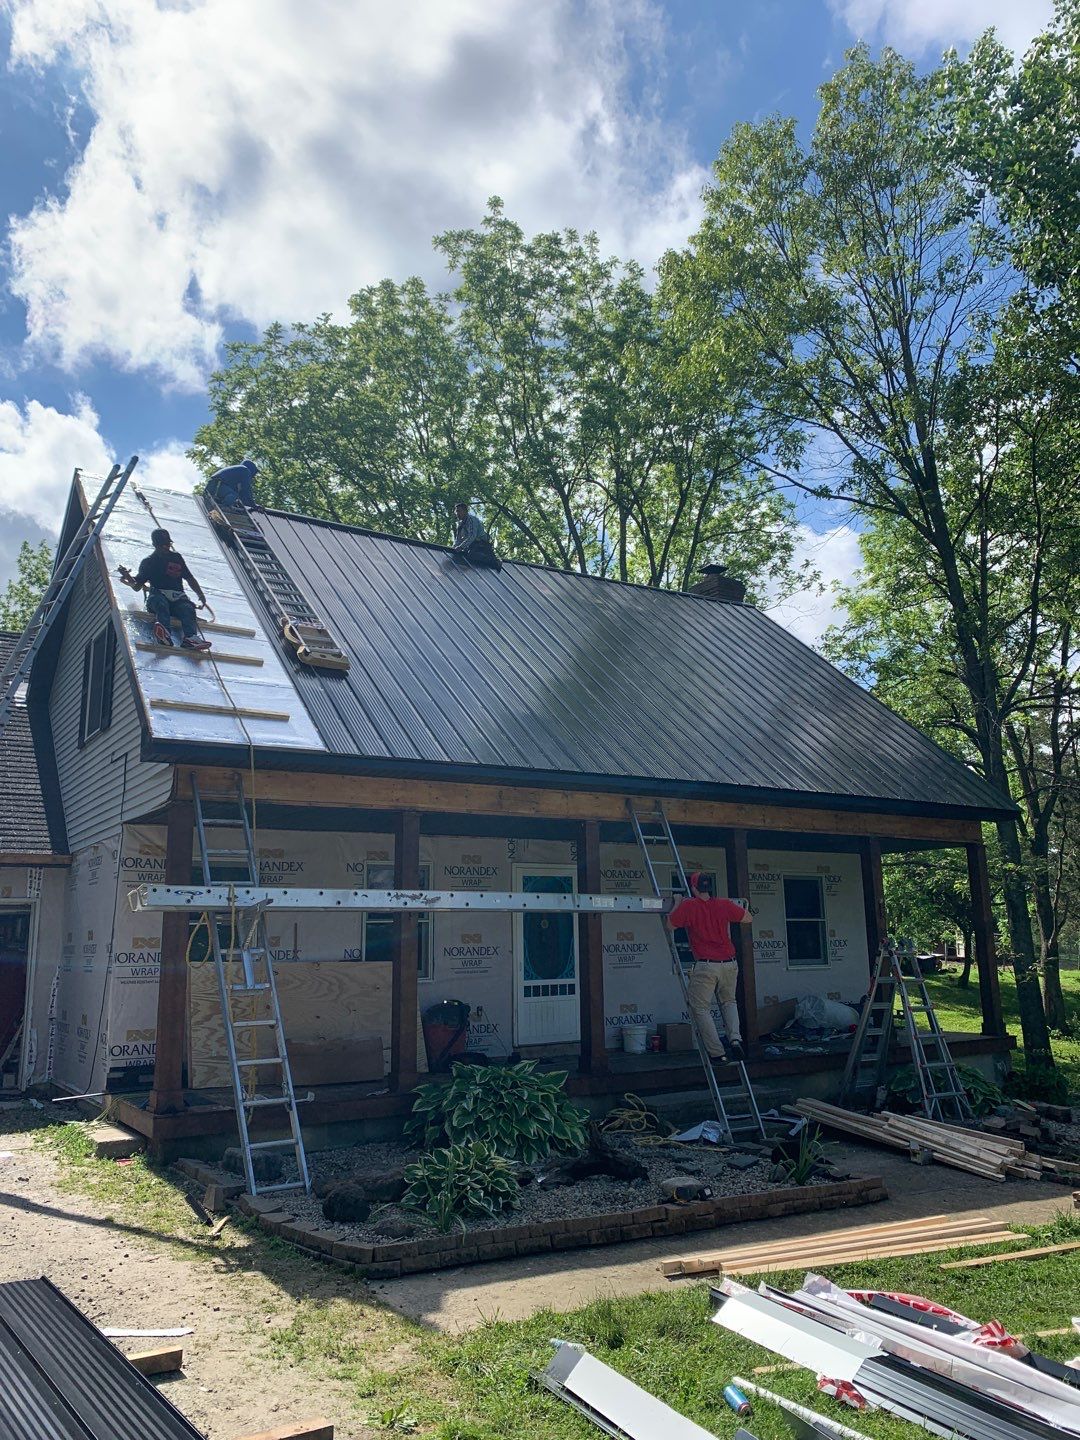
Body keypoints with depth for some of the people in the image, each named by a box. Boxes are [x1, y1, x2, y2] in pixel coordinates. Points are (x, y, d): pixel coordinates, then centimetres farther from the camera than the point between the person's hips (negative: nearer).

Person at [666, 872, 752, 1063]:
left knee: (701, 1008, 7)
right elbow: (748, 919, 13)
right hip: (729, 964, 4)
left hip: (705, 966, -4)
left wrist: (676, 905, 17)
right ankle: (735, 1038, 3)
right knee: (728, 1002, 24)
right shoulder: (724, 905, 3)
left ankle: (717, 1053, 1)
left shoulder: (688, 906, -7)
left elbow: (669, 925, 3)